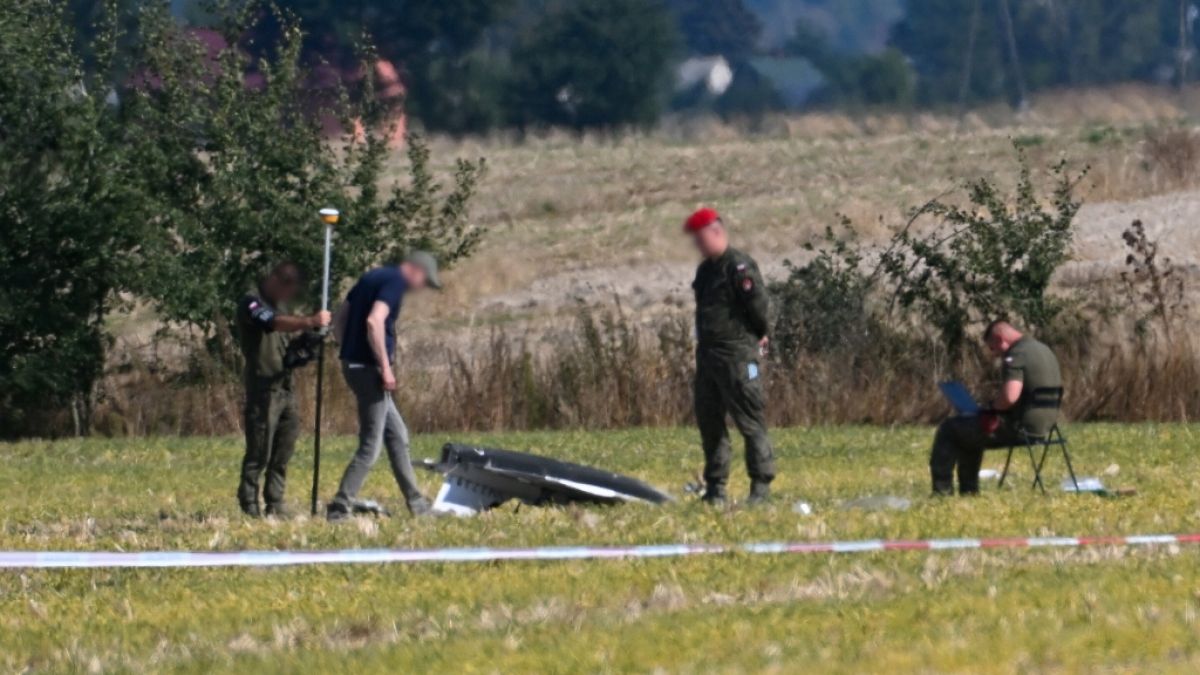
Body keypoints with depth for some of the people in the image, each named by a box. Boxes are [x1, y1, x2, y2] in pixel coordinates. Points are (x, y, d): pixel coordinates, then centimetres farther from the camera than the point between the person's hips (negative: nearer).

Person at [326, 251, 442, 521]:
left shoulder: (372, 278, 17)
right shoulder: (395, 282, -12)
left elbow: (339, 320, 20)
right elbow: (374, 321, -26)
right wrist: (385, 367, -21)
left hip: (353, 364, 10)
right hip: (368, 368, -10)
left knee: (397, 435, 18)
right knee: (370, 445, -5)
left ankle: (415, 503, 24)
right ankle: (340, 508, -7)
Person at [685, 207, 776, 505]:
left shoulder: (739, 266, -12)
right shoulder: (706, 270, 16)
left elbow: (758, 305, -15)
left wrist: (759, 335, -1)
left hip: (737, 355, -9)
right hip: (708, 354, 9)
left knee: (750, 422, -7)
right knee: (709, 422, 10)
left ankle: (761, 485, -5)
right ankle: (715, 486, 17)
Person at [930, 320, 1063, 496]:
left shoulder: (1016, 356, -17)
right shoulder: (1045, 351, 14)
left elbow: (1009, 397, -31)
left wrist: (993, 408, -8)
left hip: (1022, 428, -10)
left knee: (949, 430, 3)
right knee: (968, 432, 31)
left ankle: (942, 492, 3)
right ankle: (968, 492, 31)